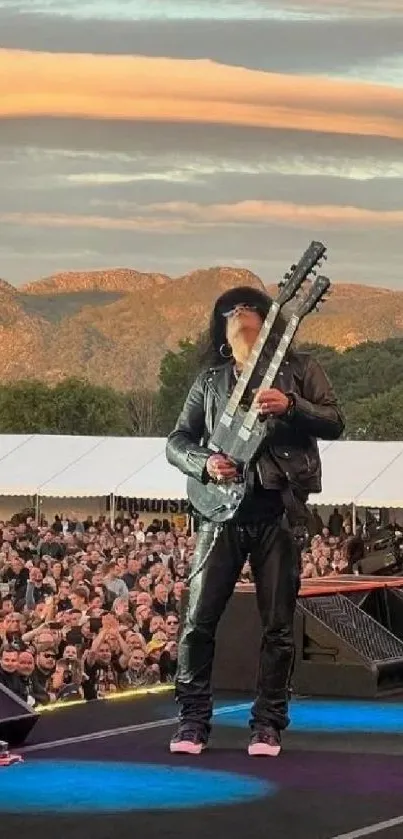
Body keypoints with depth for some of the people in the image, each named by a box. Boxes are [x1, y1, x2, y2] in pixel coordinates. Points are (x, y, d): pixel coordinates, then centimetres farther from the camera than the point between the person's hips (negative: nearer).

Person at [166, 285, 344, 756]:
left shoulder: (297, 370, 9)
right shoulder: (210, 379, 15)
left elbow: (334, 423, 0)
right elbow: (177, 441, 13)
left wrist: (290, 407, -16)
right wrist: (204, 464, -7)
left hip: (278, 508, -2)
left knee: (277, 625, 0)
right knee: (199, 620, -3)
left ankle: (268, 724, 8)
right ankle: (193, 721, 7)